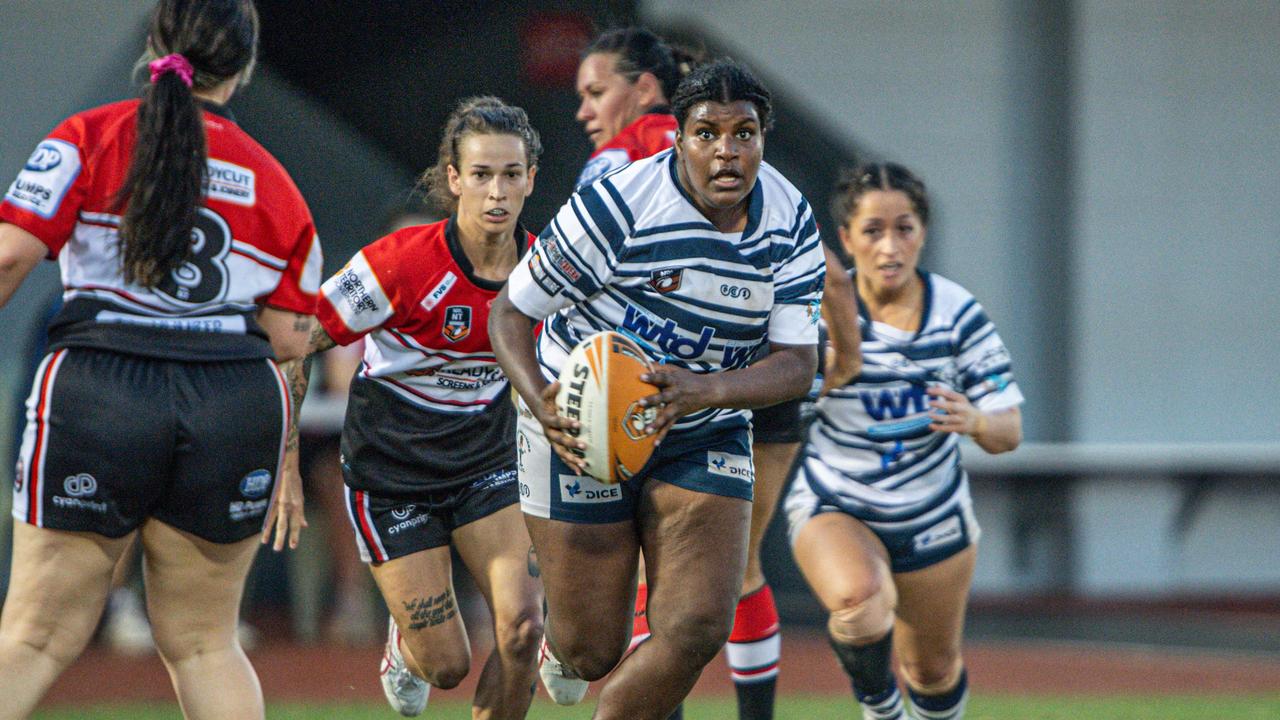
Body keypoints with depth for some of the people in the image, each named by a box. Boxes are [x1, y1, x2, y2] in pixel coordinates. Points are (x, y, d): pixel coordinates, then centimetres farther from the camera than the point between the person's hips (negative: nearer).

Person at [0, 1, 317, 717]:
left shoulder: (88, 140, 3)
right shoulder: (277, 188, 13)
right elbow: (285, 347, 13)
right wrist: (283, 463, 22)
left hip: (96, 390, -2)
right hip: (239, 407, 2)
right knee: (203, 642, 13)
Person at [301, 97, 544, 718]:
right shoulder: (402, 262, -23)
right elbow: (300, 343, -14)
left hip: (488, 462, 3)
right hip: (390, 473, -3)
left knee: (522, 627, -17)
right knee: (447, 663, -3)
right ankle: (403, 644, 35)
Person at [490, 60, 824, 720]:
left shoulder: (790, 220, -7)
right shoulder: (617, 204, -22)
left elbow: (798, 363, -12)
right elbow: (509, 313, -14)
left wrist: (705, 389, -33)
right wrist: (540, 402, -34)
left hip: (706, 436, 4)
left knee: (698, 628, -15)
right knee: (592, 652, -1)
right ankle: (560, 639, 41)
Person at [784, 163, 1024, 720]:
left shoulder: (957, 313, -11)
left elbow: (1009, 432, -10)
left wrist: (975, 421, -34)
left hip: (933, 517, 3)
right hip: (834, 507, -3)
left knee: (934, 669, 14)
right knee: (862, 604, -33)